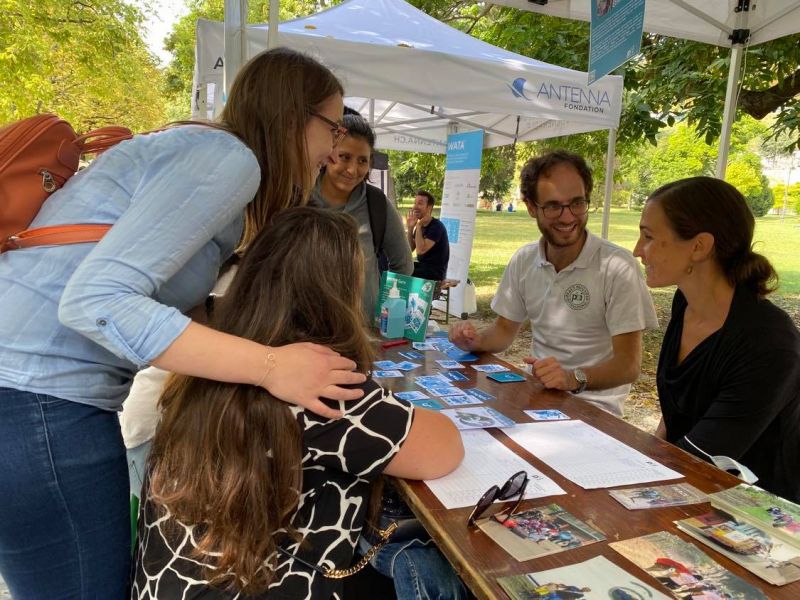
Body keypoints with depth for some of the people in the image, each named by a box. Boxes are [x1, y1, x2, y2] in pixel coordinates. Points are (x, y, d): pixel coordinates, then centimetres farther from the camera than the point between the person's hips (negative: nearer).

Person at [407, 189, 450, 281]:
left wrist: (419, 226, -20)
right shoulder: (420, 225, 9)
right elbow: (409, 250, 3)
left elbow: (420, 250, -26)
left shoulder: (436, 226, -16)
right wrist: (410, 228, -6)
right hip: (422, 266, 8)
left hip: (435, 272, -8)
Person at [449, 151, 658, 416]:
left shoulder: (618, 268, -15)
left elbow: (628, 364, -16)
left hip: (592, 404, -4)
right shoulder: (523, 260, 3)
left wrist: (574, 378, -34)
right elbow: (505, 329, 13)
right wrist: (477, 341, -9)